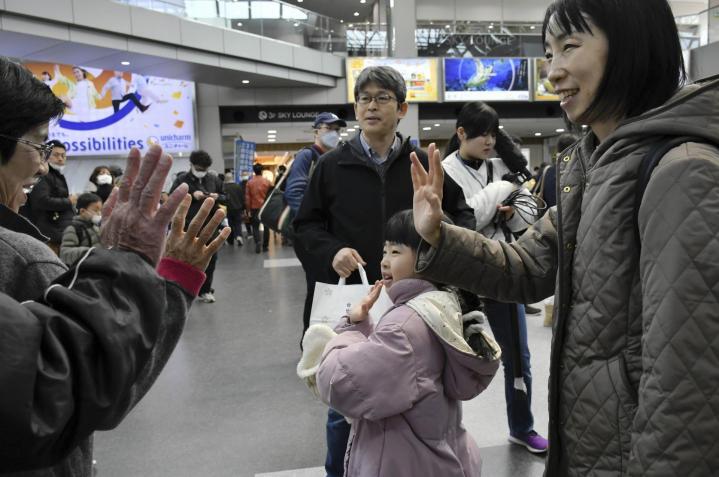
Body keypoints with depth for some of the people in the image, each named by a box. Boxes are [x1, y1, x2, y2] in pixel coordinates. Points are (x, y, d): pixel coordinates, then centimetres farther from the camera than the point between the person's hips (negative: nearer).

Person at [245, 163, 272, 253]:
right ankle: (265, 246, 13)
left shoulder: (249, 182, -2)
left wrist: (249, 209, 6)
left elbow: (247, 198, -1)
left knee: (255, 227, 8)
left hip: (254, 208, 0)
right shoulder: (267, 182, -4)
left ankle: (257, 242, -15)